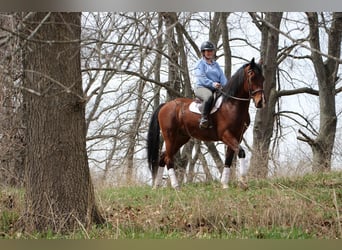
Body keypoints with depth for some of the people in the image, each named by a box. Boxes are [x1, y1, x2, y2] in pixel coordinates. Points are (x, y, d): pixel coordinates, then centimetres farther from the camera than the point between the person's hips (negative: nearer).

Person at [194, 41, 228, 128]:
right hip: (201, 87, -6)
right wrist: (212, 84, -25)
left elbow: (222, 77, 13)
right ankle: (204, 118, -39)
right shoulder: (200, 64, 4)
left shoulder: (216, 64, 23)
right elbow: (202, 78, -10)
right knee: (209, 96, -39)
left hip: (216, 89, 6)